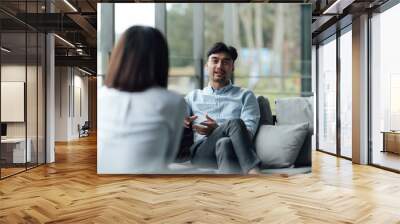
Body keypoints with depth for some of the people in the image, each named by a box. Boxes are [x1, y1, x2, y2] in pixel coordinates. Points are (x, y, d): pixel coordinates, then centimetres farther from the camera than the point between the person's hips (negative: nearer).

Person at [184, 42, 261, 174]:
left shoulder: (245, 95, 20)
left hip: (235, 152, 0)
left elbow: (248, 133, 6)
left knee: (224, 144, -38)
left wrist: (217, 129, -11)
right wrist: (184, 123, -9)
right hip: (201, 152, 0)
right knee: (234, 123, -32)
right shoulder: (193, 96, 27)